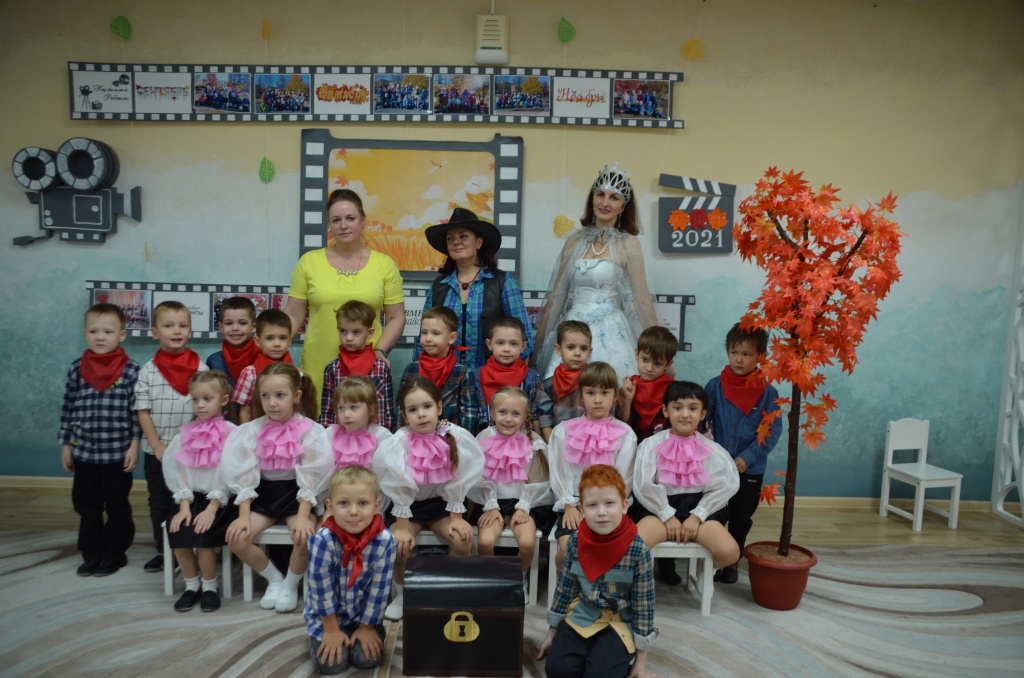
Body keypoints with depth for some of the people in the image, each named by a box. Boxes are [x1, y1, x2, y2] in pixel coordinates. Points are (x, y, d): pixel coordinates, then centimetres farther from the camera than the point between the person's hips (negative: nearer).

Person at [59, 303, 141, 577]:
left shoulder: (131, 370, -10)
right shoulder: (76, 369, 1)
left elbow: (137, 411, -8)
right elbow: (68, 409, 7)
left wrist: (134, 446, -10)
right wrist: (65, 445, 8)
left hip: (117, 452, -4)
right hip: (84, 452, 4)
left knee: (117, 506, 9)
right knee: (87, 506, 14)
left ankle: (115, 553, 24)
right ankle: (91, 552, 28)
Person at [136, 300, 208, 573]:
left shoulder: (201, 369, -4)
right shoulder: (148, 371, -1)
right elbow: (143, 412, -2)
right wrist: (158, 447, -9)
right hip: (156, 451, 2)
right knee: (159, 502, 13)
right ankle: (162, 550, 27)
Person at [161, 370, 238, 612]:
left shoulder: (231, 434, -7)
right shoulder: (185, 434, 7)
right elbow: (176, 471, 4)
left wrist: (212, 508, -17)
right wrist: (184, 505, -7)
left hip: (220, 499, -4)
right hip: (192, 497, 4)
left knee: (202, 533, -24)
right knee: (177, 529, -19)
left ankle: (210, 587, 1)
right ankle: (192, 585, 3)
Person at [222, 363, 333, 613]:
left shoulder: (310, 431, -11)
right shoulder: (252, 430, -2)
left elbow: (309, 479, -13)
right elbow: (244, 475, -4)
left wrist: (303, 517, -22)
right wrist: (244, 516, -12)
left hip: (295, 494, -3)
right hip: (263, 494, 3)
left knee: (304, 536, -29)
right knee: (235, 538, -18)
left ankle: (291, 584, 4)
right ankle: (274, 578, 9)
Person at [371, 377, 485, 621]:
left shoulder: (456, 437, -19)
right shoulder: (397, 444, -23)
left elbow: (457, 482, -8)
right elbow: (399, 490, -15)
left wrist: (456, 518, -7)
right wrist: (402, 528, -14)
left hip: (441, 503, 1)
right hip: (409, 506, -1)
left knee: (464, 540, -20)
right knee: (398, 544, -24)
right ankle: (402, 593, 6)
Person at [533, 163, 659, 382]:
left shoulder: (628, 243, -2)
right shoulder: (576, 239, 8)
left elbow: (642, 298, -3)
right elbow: (557, 294, 11)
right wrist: (537, 342, 11)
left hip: (609, 334, -3)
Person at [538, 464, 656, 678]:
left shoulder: (638, 550, -19)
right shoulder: (575, 542, -10)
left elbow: (644, 604, -10)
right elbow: (564, 587, 4)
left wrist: (640, 660, -4)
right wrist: (552, 632, 12)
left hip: (620, 621, -3)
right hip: (582, 615, 3)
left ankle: (625, 655, 8)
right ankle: (591, 652, 13)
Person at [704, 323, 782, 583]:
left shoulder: (768, 392, -9)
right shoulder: (715, 386, -6)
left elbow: (773, 431, -10)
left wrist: (746, 458, -17)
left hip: (750, 470, 0)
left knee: (741, 519, 15)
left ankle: (732, 562, 33)